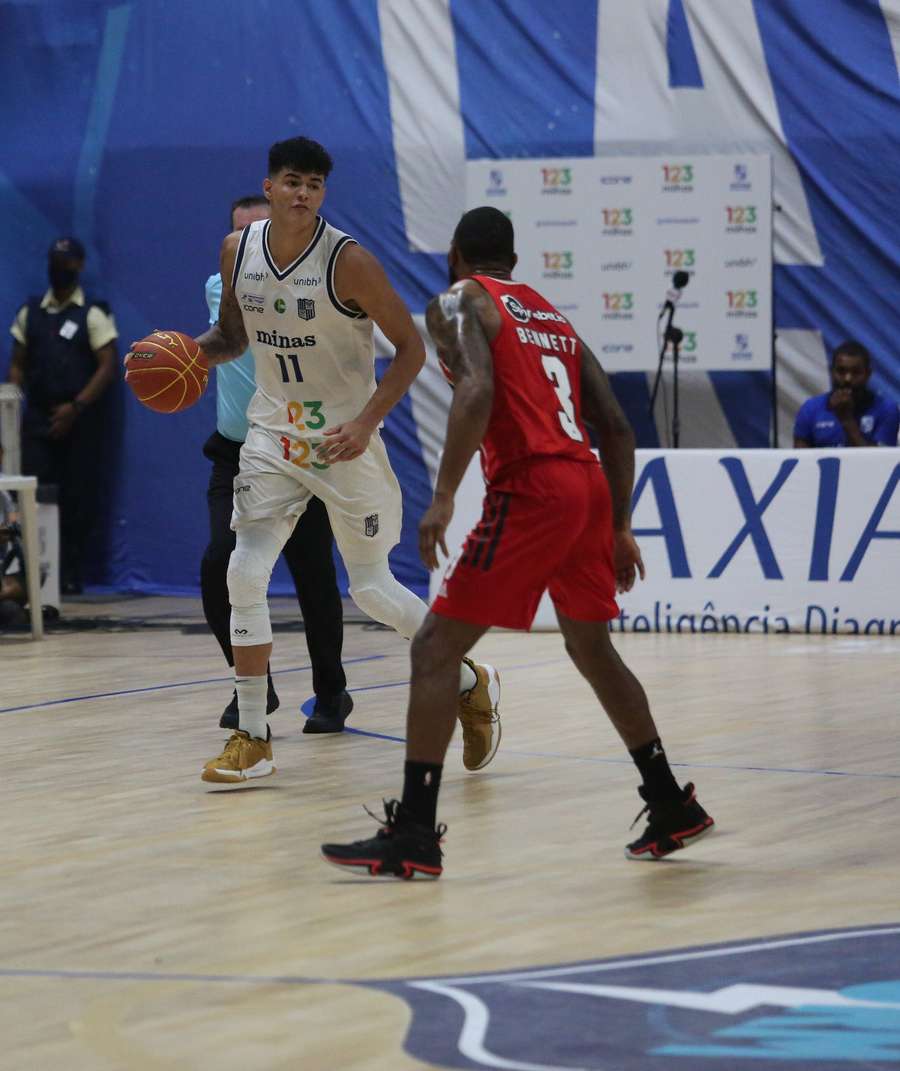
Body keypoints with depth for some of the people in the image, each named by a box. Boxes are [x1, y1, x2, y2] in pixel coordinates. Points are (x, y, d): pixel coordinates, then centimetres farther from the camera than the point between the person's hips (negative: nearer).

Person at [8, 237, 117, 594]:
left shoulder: (93, 313, 0)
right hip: (37, 418, 3)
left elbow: (108, 367, -7)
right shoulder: (30, 313, 12)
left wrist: (75, 407, -15)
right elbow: (18, 364, 13)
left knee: (77, 500, -1)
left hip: (78, 421, -3)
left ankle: (71, 577, 6)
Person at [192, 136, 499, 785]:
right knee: (245, 575, -9)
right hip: (273, 434, 4)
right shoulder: (238, 251, -2)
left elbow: (411, 347, -13)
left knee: (372, 590, 1)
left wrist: (367, 422, -23)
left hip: (344, 439, -4)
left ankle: (471, 684, 25)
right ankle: (252, 742, -1)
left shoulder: (348, 261, -18)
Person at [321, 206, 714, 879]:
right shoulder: (554, 318, 25)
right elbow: (617, 429, 19)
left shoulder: (459, 302, 4)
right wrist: (620, 527, 23)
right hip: (589, 486, 7)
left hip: (530, 489, -7)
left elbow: (476, 392, -17)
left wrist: (443, 499, -19)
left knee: (435, 648, -3)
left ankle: (414, 836, -10)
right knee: (592, 649, 26)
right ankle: (672, 809, 30)